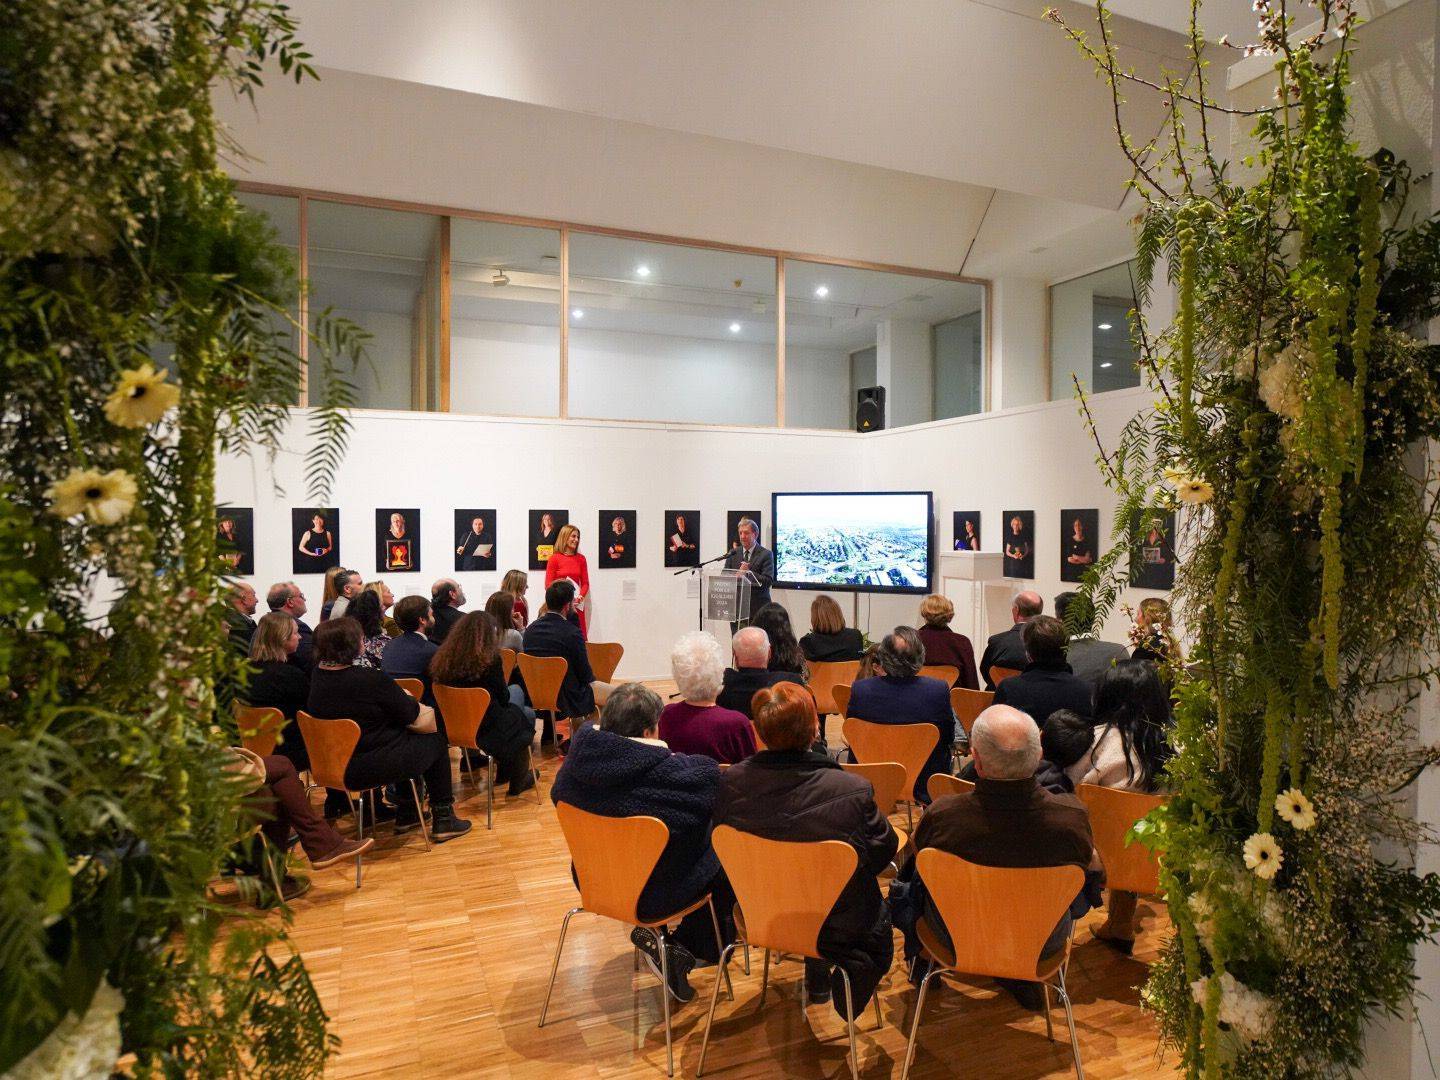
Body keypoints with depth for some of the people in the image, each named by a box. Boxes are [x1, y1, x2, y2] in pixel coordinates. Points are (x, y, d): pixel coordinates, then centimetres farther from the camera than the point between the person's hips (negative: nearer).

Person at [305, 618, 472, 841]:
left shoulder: (318, 675, -2)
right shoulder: (371, 679, -25)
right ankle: (443, 820, 19)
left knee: (407, 739, 29)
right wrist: (407, 699, 8)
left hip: (334, 766, 8)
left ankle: (406, 815, 36)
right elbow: (410, 714, -11)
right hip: (369, 768, -8)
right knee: (436, 741, 13)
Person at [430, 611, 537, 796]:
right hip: (485, 729, -6)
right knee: (526, 716, 21)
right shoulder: (490, 659, -20)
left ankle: (503, 772, 41)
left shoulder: (442, 658, -5)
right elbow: (503, 698, -10)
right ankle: (518, 781, 28)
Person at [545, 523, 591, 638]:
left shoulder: (581, 559, 9)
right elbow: (548, 585, -3)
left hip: (577, 605, 3)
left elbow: (585, 582, 10)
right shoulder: (554, 558, -2)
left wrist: (581, 596, -8)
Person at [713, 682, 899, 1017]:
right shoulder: (854, 791, -31)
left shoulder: (731, 782, -22)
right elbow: (885, 850, -13)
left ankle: (817, 977, 52)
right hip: (839, 926, -3)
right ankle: (846, 999, 38)